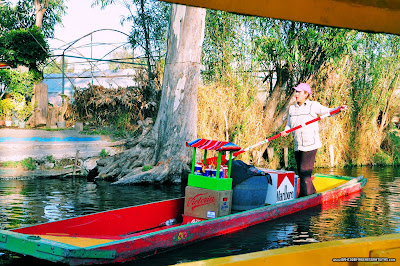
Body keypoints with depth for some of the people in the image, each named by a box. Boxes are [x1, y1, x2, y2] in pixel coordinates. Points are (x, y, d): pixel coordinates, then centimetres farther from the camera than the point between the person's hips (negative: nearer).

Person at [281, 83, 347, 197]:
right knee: (301, 174, 11)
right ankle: (312, 194, 28)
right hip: (297, 147, 6)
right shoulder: (292, 108, 14)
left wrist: (339, 109, -20)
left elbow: (328, 111, -2)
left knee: (305, 172, -11)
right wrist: (285, 132, -6)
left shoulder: (313, 105, 0)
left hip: (310, 145, -6)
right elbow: (289, 125, 15)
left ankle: (306, 196, -2)